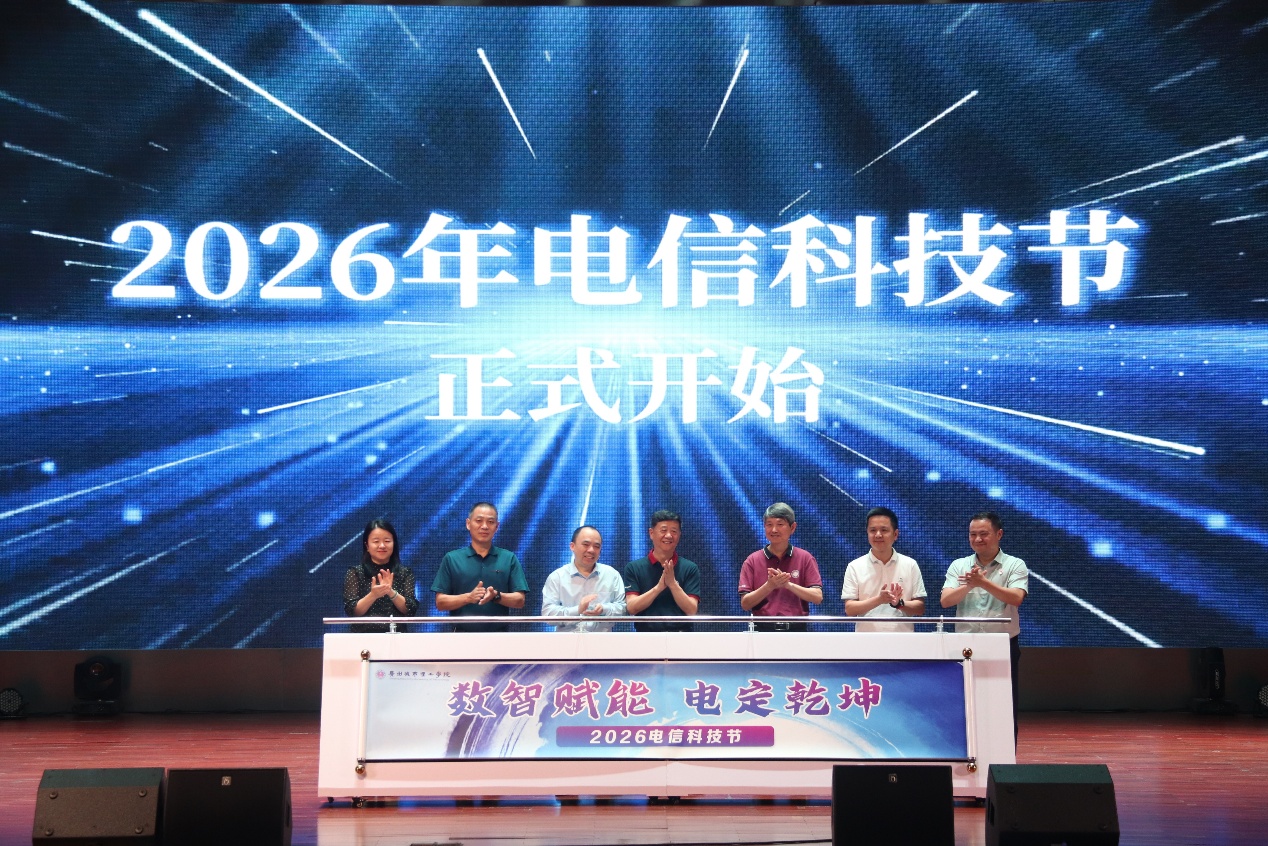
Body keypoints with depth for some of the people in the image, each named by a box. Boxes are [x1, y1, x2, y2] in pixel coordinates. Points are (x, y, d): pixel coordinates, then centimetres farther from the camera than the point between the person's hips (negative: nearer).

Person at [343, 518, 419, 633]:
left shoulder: (405, 573, 10)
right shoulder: (354, 573, 7)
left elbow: (411, 611, 2)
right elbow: (352, 612, -1)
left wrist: (391, 592, -14)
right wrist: (373, 595, -17)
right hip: (365, 635, -1)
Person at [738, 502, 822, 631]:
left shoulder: (805, 558, 5)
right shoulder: (752, 561, 5)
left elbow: (817, 597, -3)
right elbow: (745, 603, 0)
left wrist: (789, 584, -17)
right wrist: (769, 586, -16)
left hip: (796, 630, 0)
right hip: (764, 630, 0)